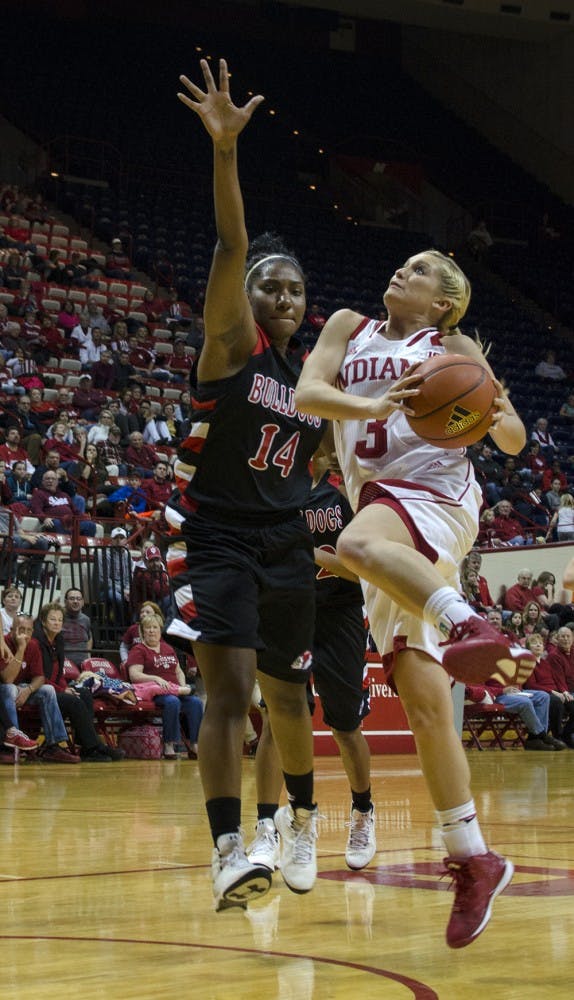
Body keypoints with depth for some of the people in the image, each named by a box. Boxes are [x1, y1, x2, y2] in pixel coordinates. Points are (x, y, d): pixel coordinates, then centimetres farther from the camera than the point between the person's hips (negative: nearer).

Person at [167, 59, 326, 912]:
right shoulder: (232, 343, -6)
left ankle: (302, 817, 39)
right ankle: (228, 851, -21)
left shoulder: (314, 376, 10)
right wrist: (225, 149, -35)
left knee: (287, 695, 16)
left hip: (285, 543, 6)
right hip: (217, 537, -6)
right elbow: (229, 247, -22)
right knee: (230, 689, -18)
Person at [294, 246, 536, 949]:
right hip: (381, 506, 4)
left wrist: (497, 416, -16)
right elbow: (306, 393, 0)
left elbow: (514, 442, 8)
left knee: (359, 544, -39)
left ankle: (476, 628, -37)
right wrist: (370, 405, -20)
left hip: (436, 498, -4)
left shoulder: (451, 347, 8)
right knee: (423, 701, -3)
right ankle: (472, 861, 1)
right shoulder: (350, 329, 18)